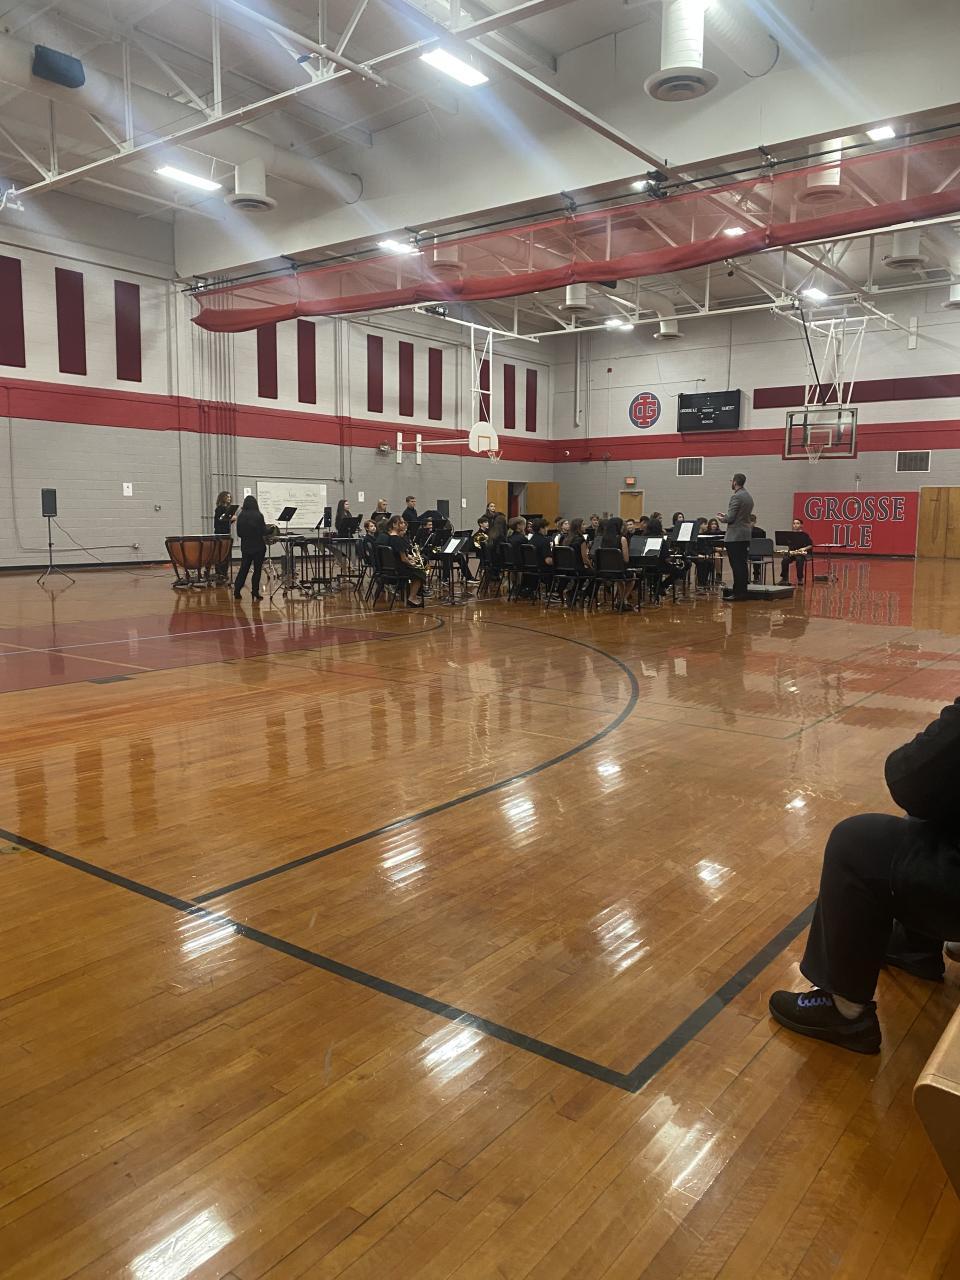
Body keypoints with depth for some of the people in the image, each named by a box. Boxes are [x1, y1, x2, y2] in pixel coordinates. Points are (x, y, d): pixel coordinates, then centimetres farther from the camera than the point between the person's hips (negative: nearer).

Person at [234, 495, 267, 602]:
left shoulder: (241, 516, -2)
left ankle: (237, 590, 7)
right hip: (258, 546, -3)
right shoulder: (258, 516, -12)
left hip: (245, 546, 3)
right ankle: (255, 591, 5)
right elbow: (264, 532, -11)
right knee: (257, 569, 5)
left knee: (244, 569, 11)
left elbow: (239, 533, 3)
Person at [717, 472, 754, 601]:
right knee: (742, 564, 11)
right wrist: (726, 517, 21)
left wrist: (722, 518, 2)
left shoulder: (736, 496, -14)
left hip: (735, 536, -9)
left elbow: (730, 518, -17)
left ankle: (738, 593, -8)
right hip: (746, 535, 9)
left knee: (736, 565, -8)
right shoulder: (748, 497, 16)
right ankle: (742, 591, 14)